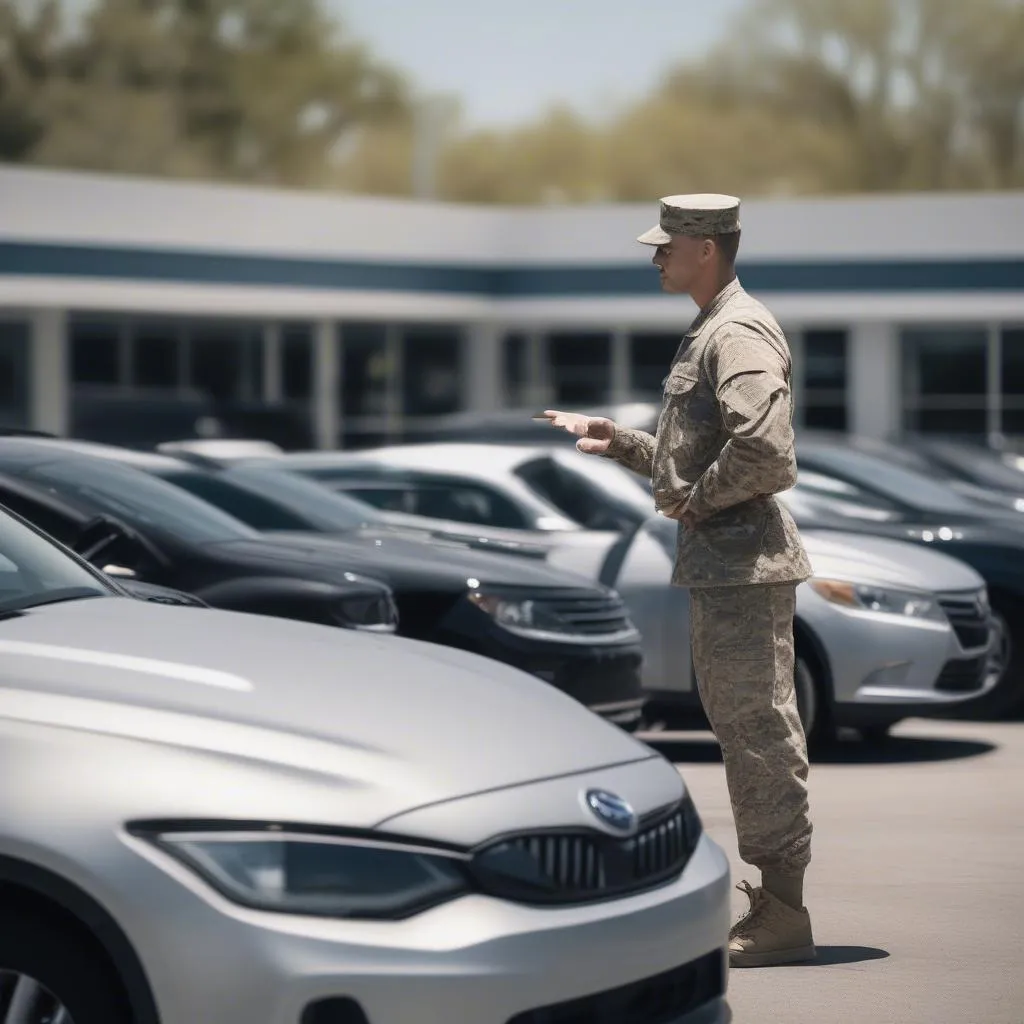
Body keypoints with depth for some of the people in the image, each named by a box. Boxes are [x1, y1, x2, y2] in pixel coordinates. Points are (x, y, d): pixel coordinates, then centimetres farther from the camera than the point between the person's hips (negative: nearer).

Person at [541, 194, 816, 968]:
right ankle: (774, 900, 20)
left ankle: (785, 914, -4)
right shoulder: (710, 333, 18)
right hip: (723, 564, 11)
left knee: (762, 732, -8)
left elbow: (765, 450, -27)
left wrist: (696, 500, -15)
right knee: (748, 730, 14)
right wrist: (615, 441, 18)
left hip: (744, 562, -11)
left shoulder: (739, 334, -14)